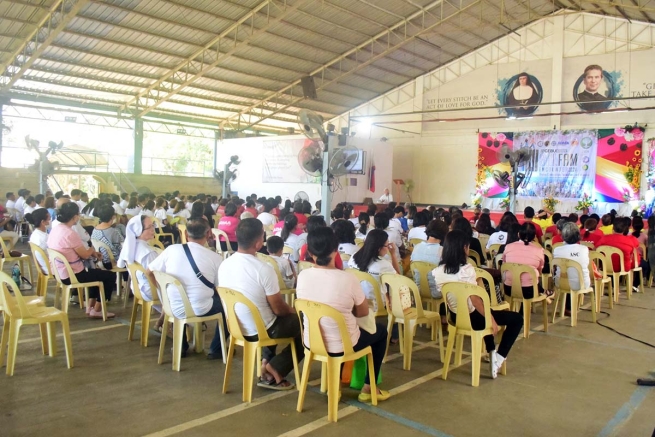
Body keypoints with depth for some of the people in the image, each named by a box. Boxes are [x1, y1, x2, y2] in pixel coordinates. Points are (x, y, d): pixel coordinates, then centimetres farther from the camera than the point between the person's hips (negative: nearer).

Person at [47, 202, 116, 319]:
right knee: (110, 276, 3)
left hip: (60, 272, 10)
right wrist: (92, 249, 5)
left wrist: (92, 253, 8)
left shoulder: (55, 229, 4)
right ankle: (96, 310, 11)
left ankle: (90, 307, 28)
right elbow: (85, 255, -17)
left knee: (96, 272, 29)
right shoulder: (70, 233, -26)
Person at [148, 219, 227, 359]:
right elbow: (221, 288, -2)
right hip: (201, 309, -3)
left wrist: (165, 290, 19)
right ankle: (216, 349, 26)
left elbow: (150, 272, 5)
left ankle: (181, 346, 39)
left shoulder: (171, 249, -5)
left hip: (176, 309, 3)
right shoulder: (215, 257, -10)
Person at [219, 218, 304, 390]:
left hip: (237, 326, 7)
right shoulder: (264, 269, -27)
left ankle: (266, 362, 21)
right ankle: (275, 370, 9)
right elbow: (279, 308, -16)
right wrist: (293, 311, 8)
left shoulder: (224, 265, -6)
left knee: (274, 317, 33)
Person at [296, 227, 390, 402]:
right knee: (381, 330, 23)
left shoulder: (302, 276, -10)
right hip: (341, 346, -4)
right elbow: (363, 312, -6)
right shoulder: (347, 279, -23)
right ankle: (368, 388, 26)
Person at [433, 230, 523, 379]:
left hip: (455, 317, 7)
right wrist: (492, 320, -15)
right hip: (472, 318, -7)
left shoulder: (438, 271, -5)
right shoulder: (466, 269, -23)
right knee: (516, 319, 10)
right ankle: (499, 357, 8)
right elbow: (475, 300, -25)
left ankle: (491, 352, 37)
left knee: (486, 313, 39)